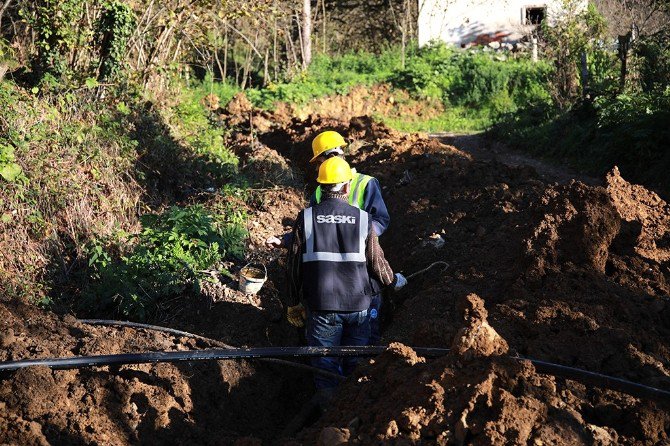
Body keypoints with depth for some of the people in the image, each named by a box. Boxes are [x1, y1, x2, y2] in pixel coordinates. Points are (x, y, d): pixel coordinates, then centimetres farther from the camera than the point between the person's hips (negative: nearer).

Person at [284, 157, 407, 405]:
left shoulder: (305, 219, -5)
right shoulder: (363, 219, -4)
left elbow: (294, 266, -2)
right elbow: (377, 262, 0)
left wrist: (294, 303, 9)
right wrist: (394, 281, 21)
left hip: (321, 307, -1)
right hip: (358, 305, 1)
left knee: (325, 365, 10)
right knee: (355, 363, 16)